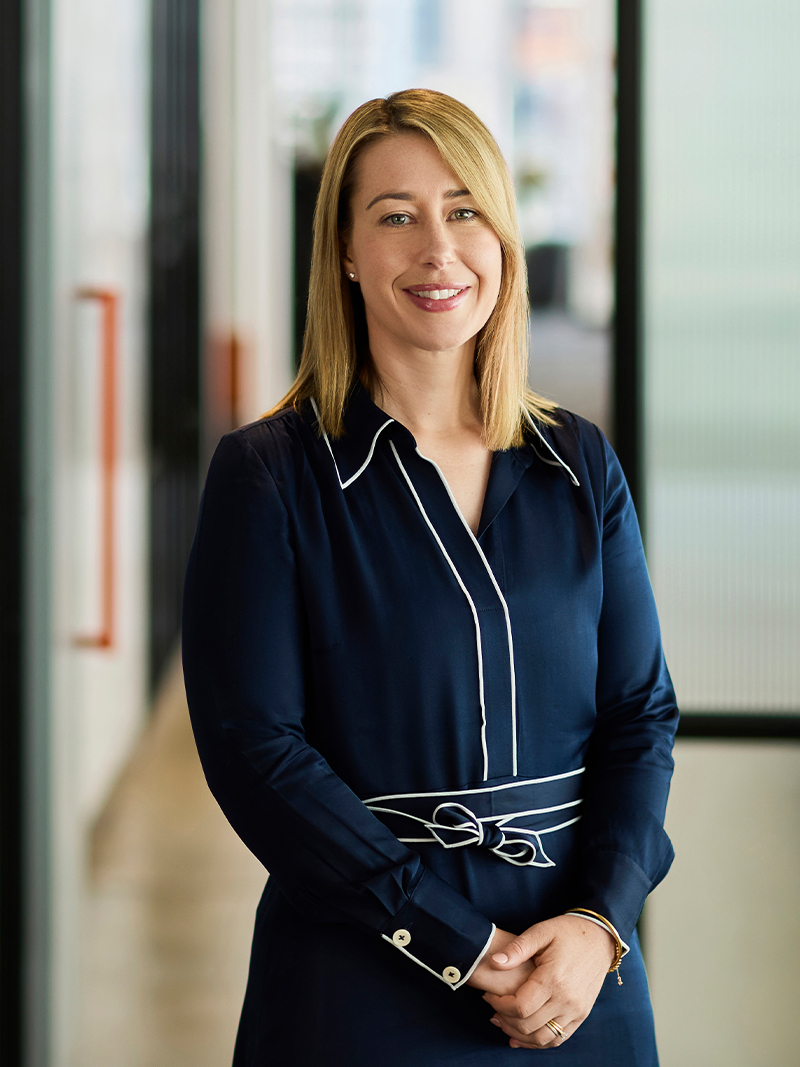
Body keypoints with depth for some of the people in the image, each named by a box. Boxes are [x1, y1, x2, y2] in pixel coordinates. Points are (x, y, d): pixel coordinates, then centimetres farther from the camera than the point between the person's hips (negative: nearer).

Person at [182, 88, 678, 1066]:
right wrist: (462, 947, -16)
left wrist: (598, 922, -12)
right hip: (362, 984, -3)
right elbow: (253, 748, -12)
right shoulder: (267, 473, -6)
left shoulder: (580, 466, 6)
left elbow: (641, 715, 5)